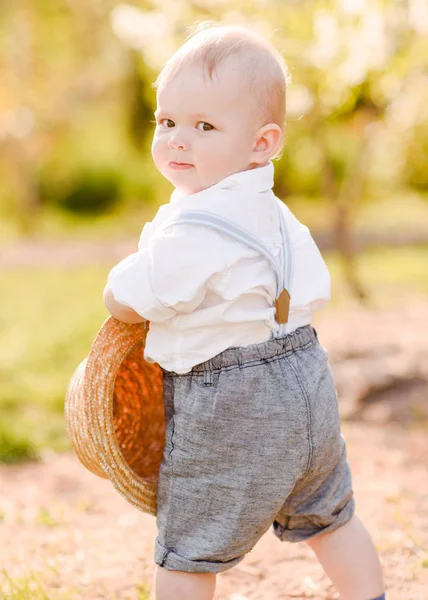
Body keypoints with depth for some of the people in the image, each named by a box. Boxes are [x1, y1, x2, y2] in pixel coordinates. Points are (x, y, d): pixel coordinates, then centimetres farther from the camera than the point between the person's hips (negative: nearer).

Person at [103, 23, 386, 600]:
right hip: (305, 379, 9)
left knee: (187, 551, 6)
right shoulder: (271, 212, 5)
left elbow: (125, 302, -15)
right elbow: (315, 290, 14)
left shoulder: (190, 231, -24)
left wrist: (118, 293, 9)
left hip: (229, 411, -9)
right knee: (329, 517, 25)